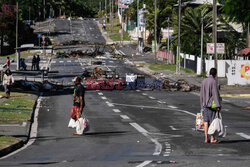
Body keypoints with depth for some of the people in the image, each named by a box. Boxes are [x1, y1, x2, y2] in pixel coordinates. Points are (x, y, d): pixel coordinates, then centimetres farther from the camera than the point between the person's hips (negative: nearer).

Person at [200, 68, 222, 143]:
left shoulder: (204, 81, 7)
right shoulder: (213, 82, -13)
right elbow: (215, 94, -17)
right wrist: (218, 105, -17)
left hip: (205, 104, 6)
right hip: (212, 104, -6)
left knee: (206, 121, 6)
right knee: (213, 121, 1)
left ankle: (206, 138, 5)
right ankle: (212, 138, 4)